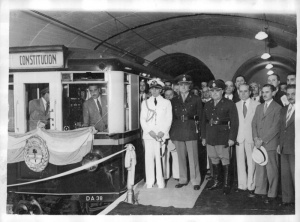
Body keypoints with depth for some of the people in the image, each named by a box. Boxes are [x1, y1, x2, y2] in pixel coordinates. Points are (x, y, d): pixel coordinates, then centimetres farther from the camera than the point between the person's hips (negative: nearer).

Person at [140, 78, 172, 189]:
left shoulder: (166, 103, 10)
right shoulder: (145, 103, 14)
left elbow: (168, 119, 6)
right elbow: (142, 119, 8)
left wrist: (162, 132, -8)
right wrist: (150, 131, -7)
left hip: (162, 135, -1)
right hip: (148, 135, 1)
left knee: (160, 158, -6)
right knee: (149, 158, -2)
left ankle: (160, 182, 2)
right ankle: (149, 182, 5)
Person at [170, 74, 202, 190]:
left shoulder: (196, 99, 5)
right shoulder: (174, 100, 13)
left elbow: (200, 115, 6)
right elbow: (171, 117, 12)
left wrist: (197, 127, -2)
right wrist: (172, 133, 6)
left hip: (191, 131, -3)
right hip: (177, 132, 3)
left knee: (193, 157, -3)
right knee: (181, 157, 7)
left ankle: (195, 181, 6)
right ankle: (183, 180, 17)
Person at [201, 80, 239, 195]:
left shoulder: (229, 104, -3)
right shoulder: (207, 105, 13)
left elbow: (234, 122, -7)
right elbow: (204, 122, 16)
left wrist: (232, 138, -12)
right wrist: (203, 137, 12)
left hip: (223, 137, -5)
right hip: (210, 138, 5)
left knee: (225, 161, -1)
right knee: (214, 160, 10)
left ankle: (226, 184, 9)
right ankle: (216, 182, 22)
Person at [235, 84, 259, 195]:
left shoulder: (257, 105, 0)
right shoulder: (236, 105, 9)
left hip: (251, 137, -3)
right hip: (239, 137, 3)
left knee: (251, 163, 1)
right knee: (240, 163, 7)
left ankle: (251, 186, 11)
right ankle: (242, 185, 17)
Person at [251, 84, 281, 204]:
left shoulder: (278, 108, -4)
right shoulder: (259, 107, 17)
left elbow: (275, 128, -10)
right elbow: (254, 123, 13)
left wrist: (262, 140, -12)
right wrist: (256, 138, -2)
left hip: (270, 143, -5)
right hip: (258, 143, 5)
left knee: (271, 169, 0)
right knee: (259, 168, 7)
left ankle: (271, 194, 10)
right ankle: (260, 191, 16)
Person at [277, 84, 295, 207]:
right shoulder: (283, 110, 14)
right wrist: (280, 144, 11)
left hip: (295, 149, -6)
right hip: (284, 148, 7)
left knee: (295, 175, -3)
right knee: (285, 175, 10)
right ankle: (287, 199, 19)